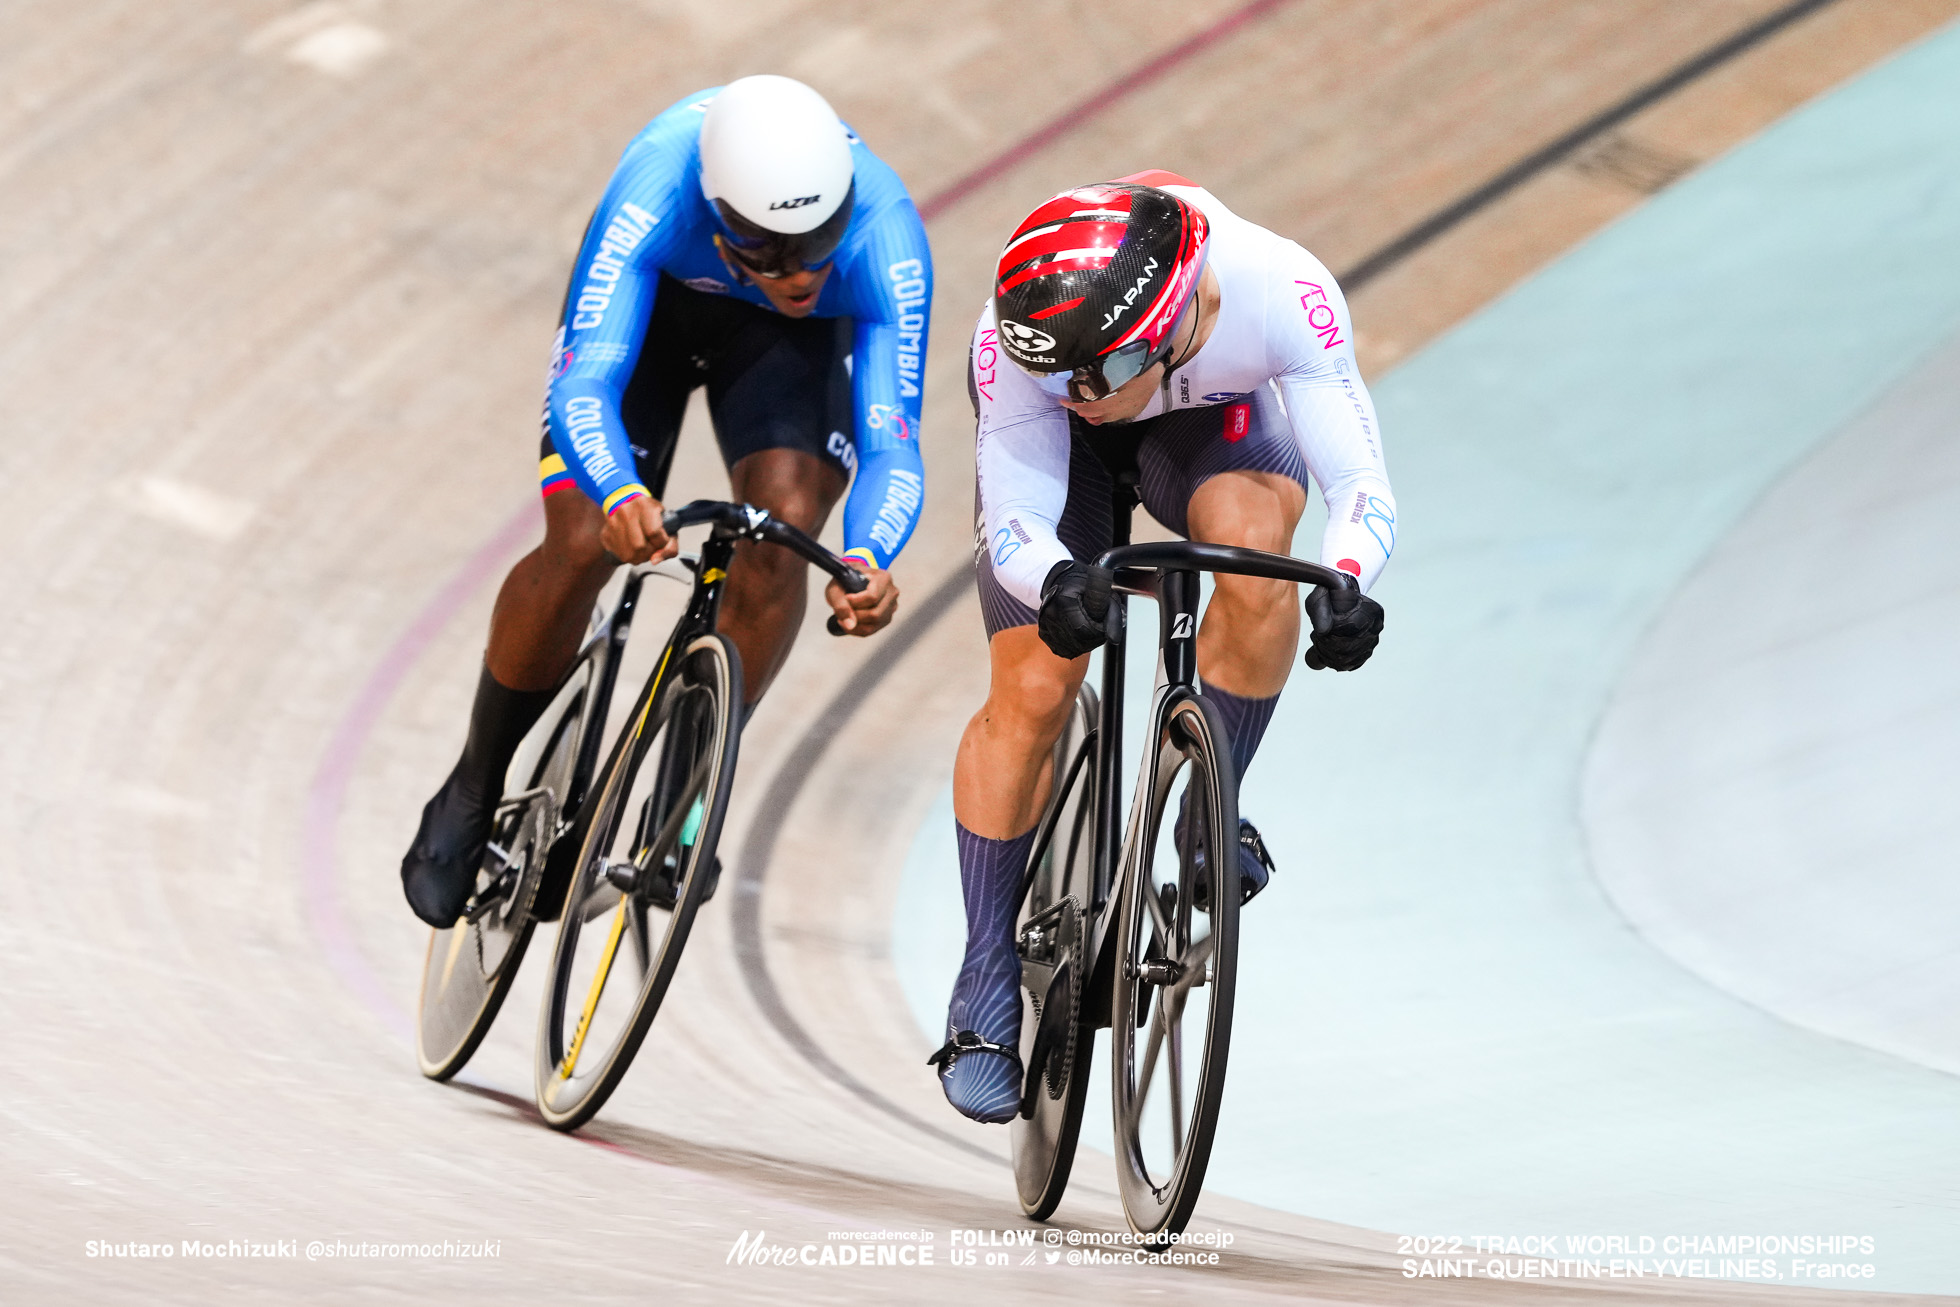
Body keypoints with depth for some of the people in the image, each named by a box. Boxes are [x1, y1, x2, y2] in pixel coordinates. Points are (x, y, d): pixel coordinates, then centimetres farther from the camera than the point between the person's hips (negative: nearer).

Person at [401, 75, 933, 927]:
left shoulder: (885, 242, -39)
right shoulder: (654, 194, -42)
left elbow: (892, 444, -41)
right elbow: (582, 387, -46)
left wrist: (867, 560, -62)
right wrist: (622, 497, -67)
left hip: (789, 341, 1)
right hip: (652, 297, -1)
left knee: (785, 526, -24)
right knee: (584, 546, -17)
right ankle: (475, 792, 8)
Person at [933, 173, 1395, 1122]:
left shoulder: (1284, 296, -40)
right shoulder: (1017, 343, -39)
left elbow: (1360, 484, -39)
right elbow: (1017, 525, -38)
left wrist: (1348, 581, -61)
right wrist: (1057, 583, -61)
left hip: (1213, 419, 0)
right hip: (1052, 450, 0)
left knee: (1254, 545, -34)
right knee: (1031, 695, -11)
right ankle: (985, 987, 5)